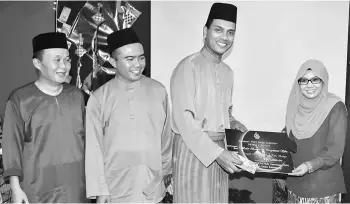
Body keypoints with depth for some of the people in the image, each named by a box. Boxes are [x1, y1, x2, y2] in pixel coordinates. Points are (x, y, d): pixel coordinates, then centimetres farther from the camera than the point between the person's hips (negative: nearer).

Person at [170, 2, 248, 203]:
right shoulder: (188, 67, -12)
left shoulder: (227, 72, 11)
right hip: (193, 149, -7)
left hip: (220, 150, 7)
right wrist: (217, 152, -22)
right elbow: (184, 119, -19)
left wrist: (235, 125, 1)